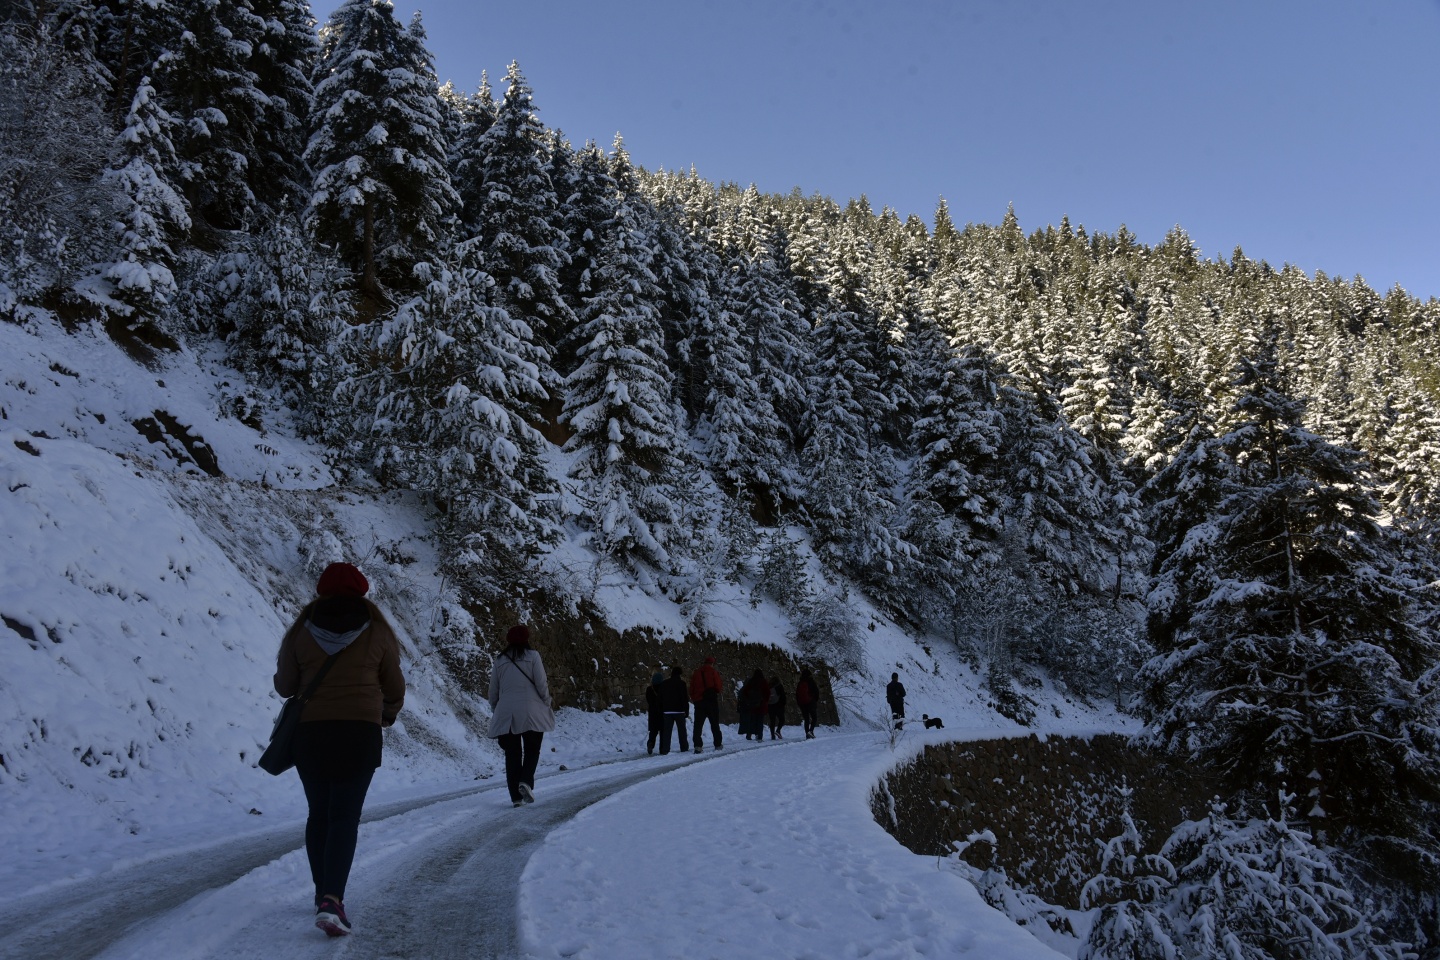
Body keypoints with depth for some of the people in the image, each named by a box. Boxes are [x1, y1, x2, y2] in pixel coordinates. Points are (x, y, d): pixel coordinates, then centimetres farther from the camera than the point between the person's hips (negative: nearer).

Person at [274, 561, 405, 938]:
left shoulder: (302, 630, 3)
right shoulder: (376, 630, 0)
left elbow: (284, 686, 8)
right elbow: (394, 687, 6)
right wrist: (390, 711, 28)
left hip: (310, 731, 2)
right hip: (360, 733, -2)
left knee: (319, 814, 17)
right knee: (345, 817, -3)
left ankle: (324, 893, 28)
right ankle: (332, 900, -17)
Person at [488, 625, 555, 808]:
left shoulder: (499, 661, 10)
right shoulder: (532, 656, 0)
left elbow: (493, 692, 11)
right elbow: (541, 684, -5)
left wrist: (496, 711, 23)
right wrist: (547, 704, 7)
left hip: (506, 715, 3)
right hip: (531, 712, -3)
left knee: (512, 754, 7)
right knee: (532, 750, 9)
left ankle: (516, 796, 5)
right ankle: (526, 781, -14)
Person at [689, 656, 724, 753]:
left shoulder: (696, 673, 9)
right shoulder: (713, 671, -2)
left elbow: (691, 688, 8)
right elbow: (718, 685, -6)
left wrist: (693, 699, 16)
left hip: (698, 701, 2)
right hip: (711, 700, -2)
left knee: (698, 724, 0)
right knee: (715, 723, 9)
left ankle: (697, 745, -13)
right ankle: (718, 744, 14)